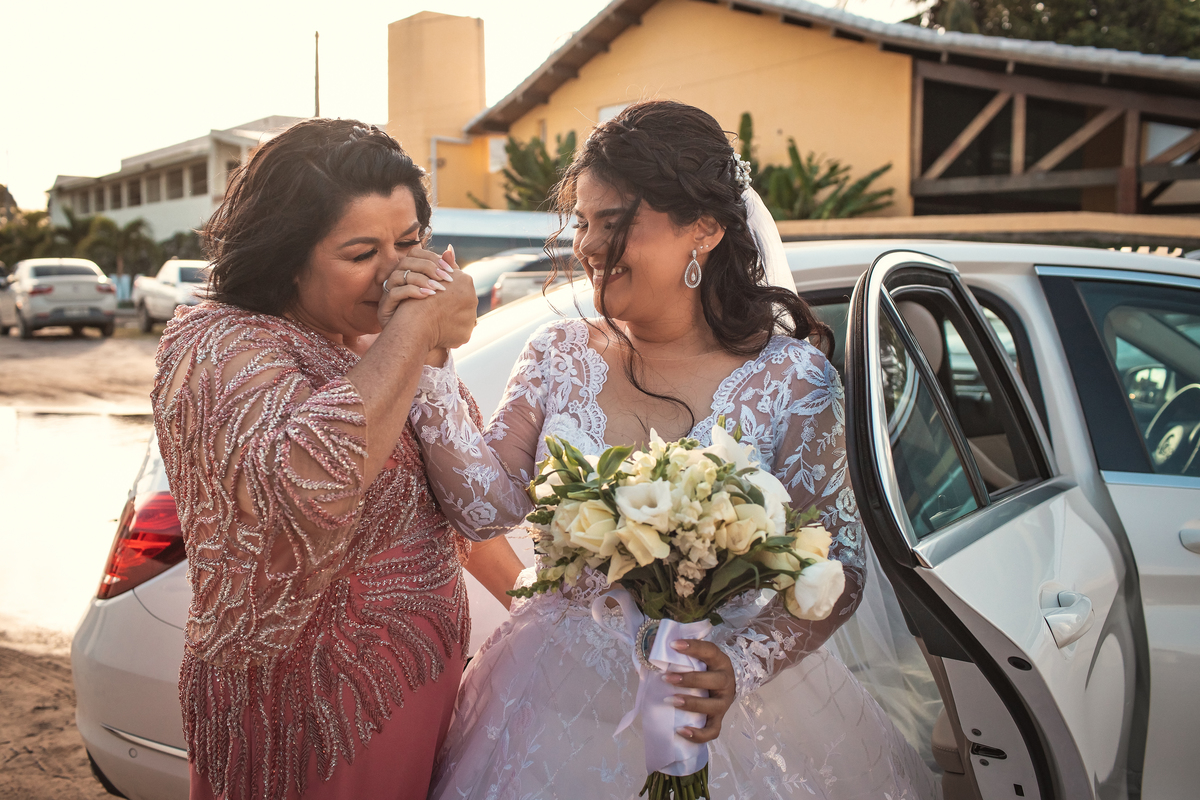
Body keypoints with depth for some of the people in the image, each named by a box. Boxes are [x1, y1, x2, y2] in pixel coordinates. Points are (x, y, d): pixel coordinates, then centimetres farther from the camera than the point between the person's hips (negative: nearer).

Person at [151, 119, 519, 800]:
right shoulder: (218, 346, -18)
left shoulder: (372, 345, 5)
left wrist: (434, 355, -11)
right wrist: (417, 332, -29)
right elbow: (305, 486, -39)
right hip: (309, 719, -7)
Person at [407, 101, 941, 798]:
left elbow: (837, 568, -10)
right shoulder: (561, 355, -3)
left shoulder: (789, 378, -13)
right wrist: (430, 361, -18)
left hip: (711, 691, -2)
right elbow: (487, 503, -10)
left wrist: (742, 664, -25)